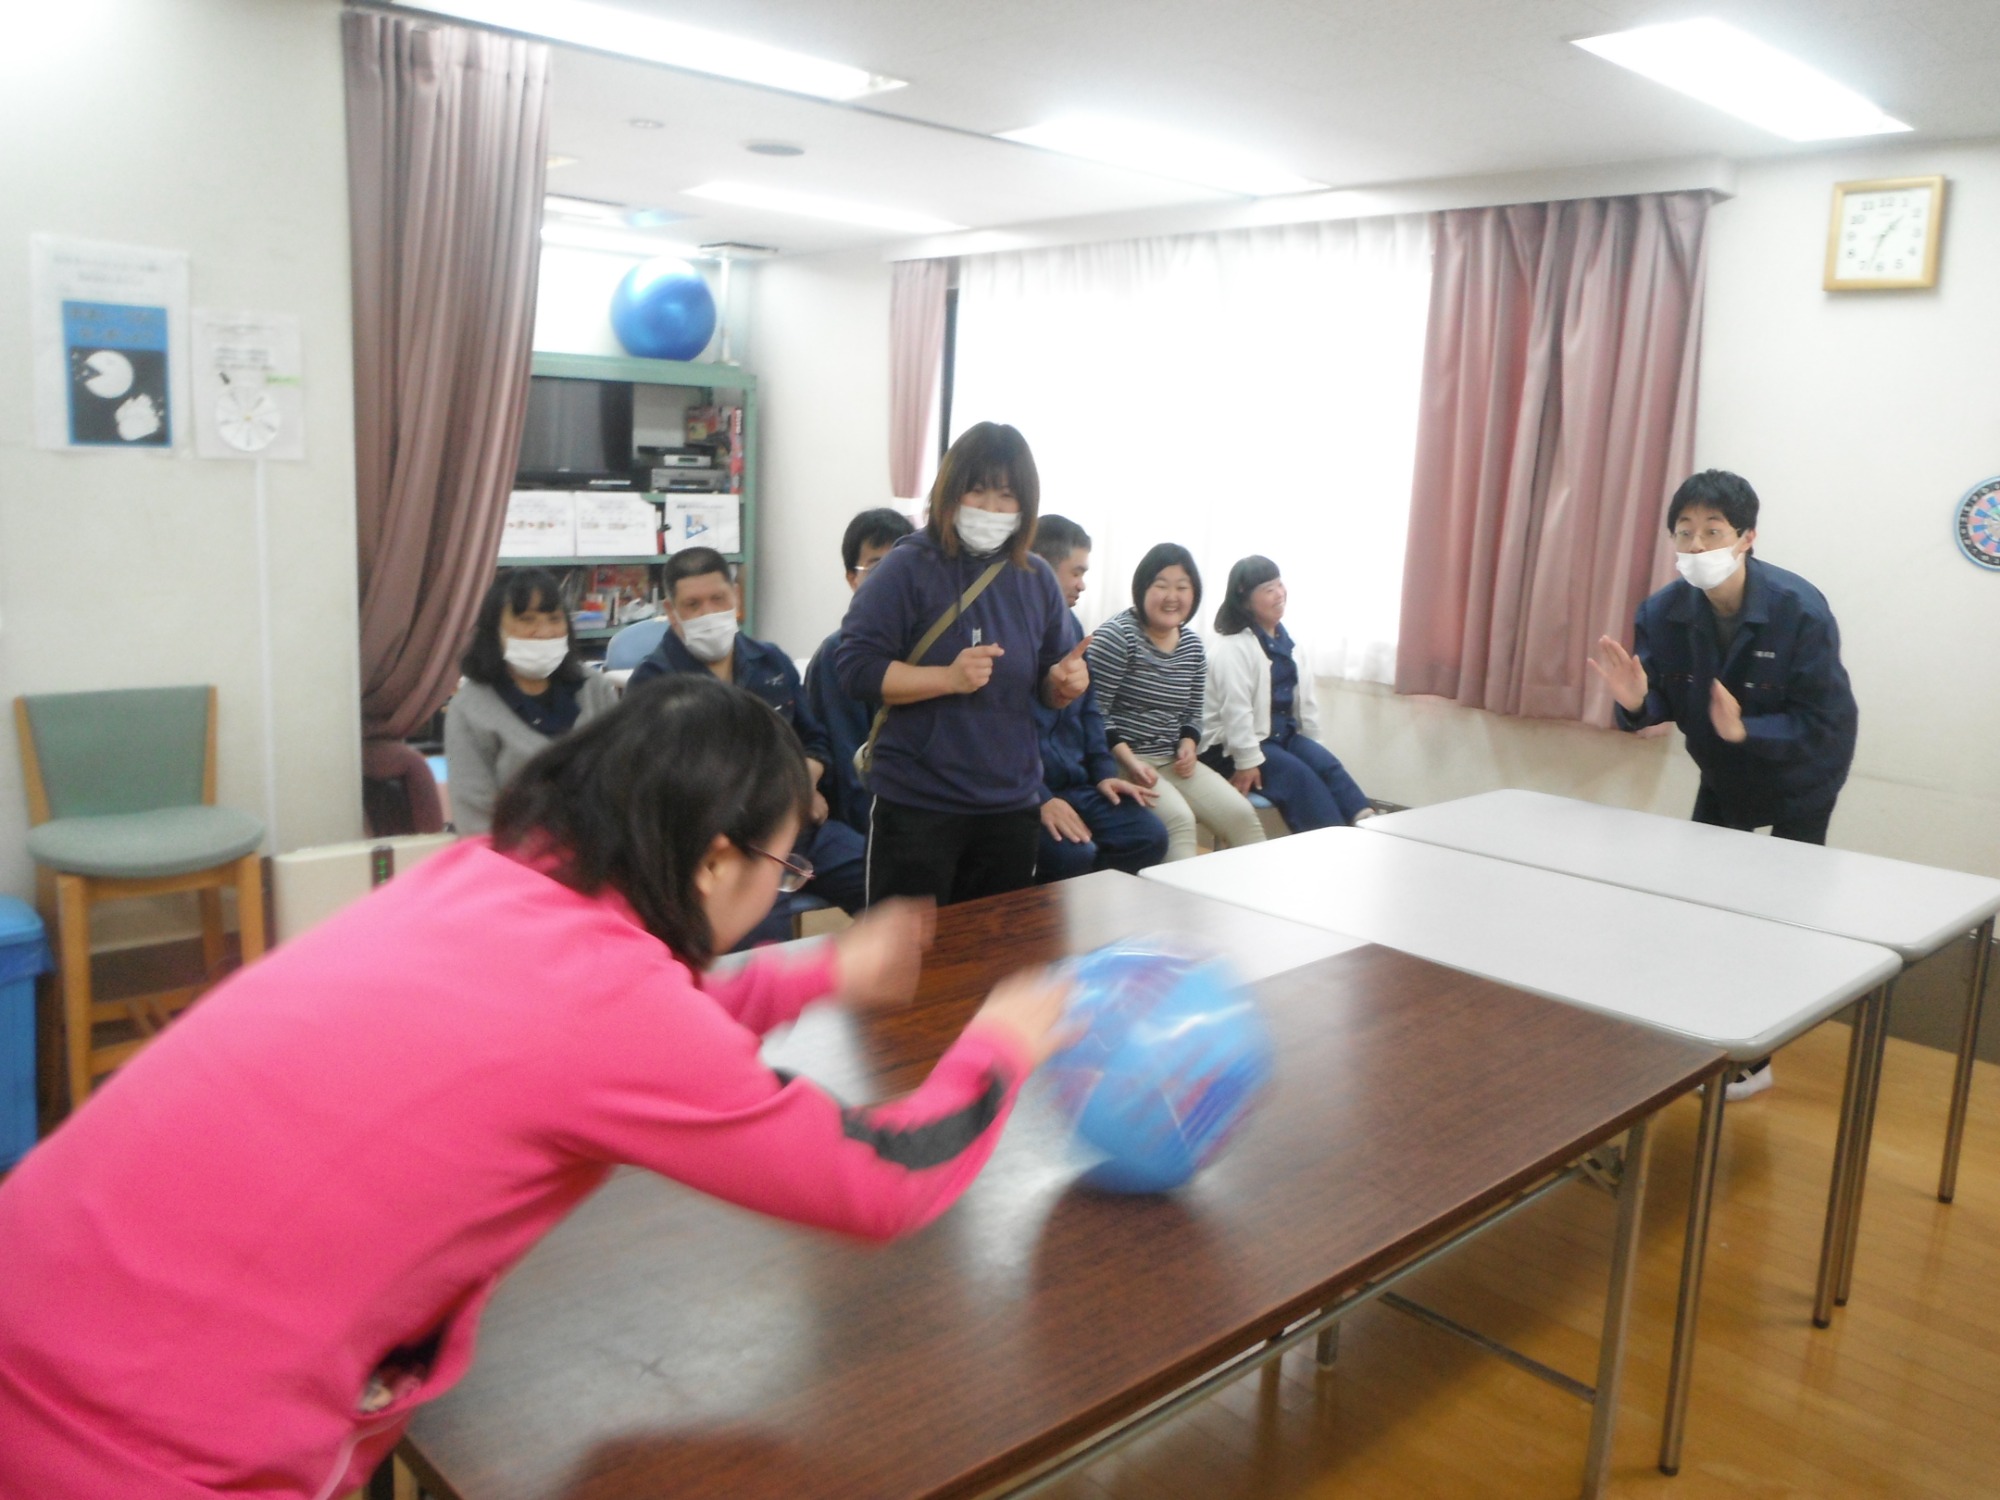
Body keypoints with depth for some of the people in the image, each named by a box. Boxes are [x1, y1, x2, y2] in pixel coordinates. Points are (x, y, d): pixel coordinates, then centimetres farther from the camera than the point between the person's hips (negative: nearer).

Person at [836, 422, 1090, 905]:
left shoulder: (1037, 579, 7)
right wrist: (950, 678, -23)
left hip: (1012, 806, 5)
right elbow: (856, 667, -14)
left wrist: (1067, 682, -9)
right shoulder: (908, 568, -8)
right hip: (917, 806, -5)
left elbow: (1049, 688, 14)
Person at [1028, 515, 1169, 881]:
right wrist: (1040, 798, -22)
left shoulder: (1071, 624, 14)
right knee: (1076, 855, -28)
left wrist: (1104, 771, 10)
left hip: (1075, 781, 8)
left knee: (1149, 836, -5)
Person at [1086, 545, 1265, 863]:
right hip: (1120, 760, -7)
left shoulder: (1192, 645, 11)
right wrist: (1128, 760, -24)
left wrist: (1188, 745, -2)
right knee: (1179, 819, -29)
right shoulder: (1117, 635, -11)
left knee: (1240, 813, -7)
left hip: (1172, 761, 7)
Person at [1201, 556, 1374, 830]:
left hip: (1283, 734, 7)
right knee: (1299, 775, -26)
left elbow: (1305, 695, 12)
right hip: (1231, 746, -7)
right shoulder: (1231, 647, -15)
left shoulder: (1286, 638, 12)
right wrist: (1248, 762, -24)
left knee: (1328, 765, -17)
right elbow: (1236, 710, -21)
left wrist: (1313, 744, 9)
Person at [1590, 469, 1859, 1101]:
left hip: (1800, 779, -4)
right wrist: (1635, 700, -36)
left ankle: (1754, 1057, 12)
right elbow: (1663, 705, -13)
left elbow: (1825, 724, -29)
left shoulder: (1800, 610, -31)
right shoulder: (1663, 611, -20)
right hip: (1722, 776, 4)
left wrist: (1744, 732, -44)